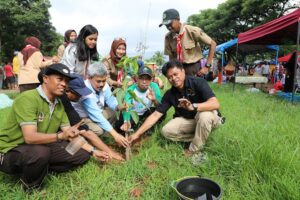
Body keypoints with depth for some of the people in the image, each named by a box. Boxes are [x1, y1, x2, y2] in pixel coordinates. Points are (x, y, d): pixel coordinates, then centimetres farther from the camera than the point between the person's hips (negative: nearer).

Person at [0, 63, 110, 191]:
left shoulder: (59, 105, 1)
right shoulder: (27, 99, -23)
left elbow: (71, 134, 3)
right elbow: (30, 137, -32)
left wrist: (93, 151, -3)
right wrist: (60, 136, -48)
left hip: (42, 148, 7)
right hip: (11, 151, -7)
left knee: (83, 154, -1)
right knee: (40, 152, -39)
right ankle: (30, 186, -7)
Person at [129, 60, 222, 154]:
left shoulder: (198, 82, -22)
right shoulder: (170, 94, -10)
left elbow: (215, 104, -34)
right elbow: (155, 115, -11)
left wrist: (193, 107, -51)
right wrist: (137, 134, -16)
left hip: (207, 117, -4)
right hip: (187, 120, 4)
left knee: (204, 115, -38)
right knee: (166, 131, -17)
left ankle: (193, 151, -18)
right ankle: (200, 138, -6)